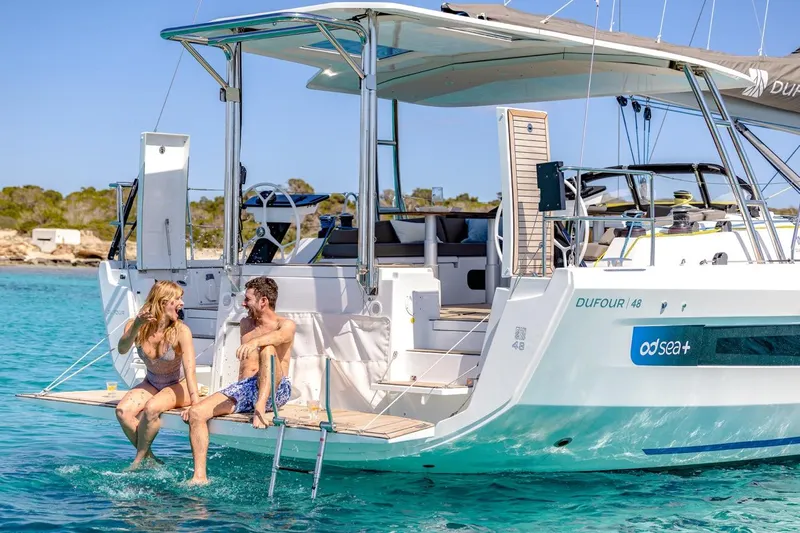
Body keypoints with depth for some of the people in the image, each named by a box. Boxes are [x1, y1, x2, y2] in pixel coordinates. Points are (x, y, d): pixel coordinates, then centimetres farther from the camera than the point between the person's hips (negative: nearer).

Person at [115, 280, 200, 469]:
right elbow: (122, 349, -31)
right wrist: (136, 327, -50)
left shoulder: (180, 331, -21)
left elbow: (189, 370, -30)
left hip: (178, 385, -4)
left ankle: (138, 460, -12)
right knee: (122, 411, -23)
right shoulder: (136, 326, -12)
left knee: (151, 408, -32)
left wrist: (195, 404, -41)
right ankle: (149, 459, -7)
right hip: (151, 383, 4)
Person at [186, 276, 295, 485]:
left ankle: (260, 410, -44)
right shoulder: (245, 324, 24)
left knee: (268, 350, -34)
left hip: (275, 390, -5)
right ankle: (199, 476, -25)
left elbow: (279, 336, -23)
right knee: (196, 412, -18)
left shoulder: (286, 325, 2)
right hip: (243, 388, 5)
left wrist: (255, 341, -43)